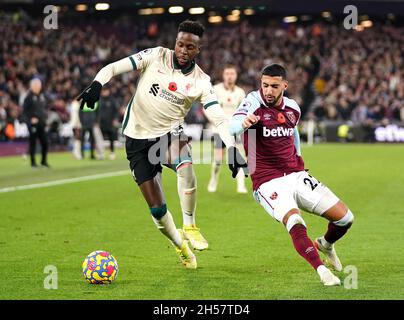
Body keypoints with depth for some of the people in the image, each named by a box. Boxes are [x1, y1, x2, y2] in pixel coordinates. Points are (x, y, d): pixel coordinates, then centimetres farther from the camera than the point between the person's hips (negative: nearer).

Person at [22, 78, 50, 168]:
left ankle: (44, 161, 15)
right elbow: (25, 110, -10)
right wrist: (30, 119, -17)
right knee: (33, 142, 0)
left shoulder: (42, 96, 12)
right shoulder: (29, 97, -8)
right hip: (33, 123, -6)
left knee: (45, 142, 3)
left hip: (42, 122, 6)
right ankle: (33, 162, 8)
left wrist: (45, 115, 7)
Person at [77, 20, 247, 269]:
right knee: (157, 209, -5)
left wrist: (232, 148, -25)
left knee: (185, 164, -38)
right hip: (138, 139, 0)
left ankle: (189, 226, -17)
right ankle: (180, 246, 26)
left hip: (170, 133, 0)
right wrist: (97, 84, -28)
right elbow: (114, 68, -8)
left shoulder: (201, 81, -5)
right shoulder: (155, 56, -7)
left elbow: (219, 118, -10)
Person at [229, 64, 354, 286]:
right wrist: (244, 122, -52)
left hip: (296, 176, 6)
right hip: (268, 183, -6)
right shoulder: (254, 102, -10)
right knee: (295, 223, -33)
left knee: (345, 218, 0)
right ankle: (322, 270, -22)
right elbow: (232, 128, -30)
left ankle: (325, 245, 32)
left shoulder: (293, 108, 7)